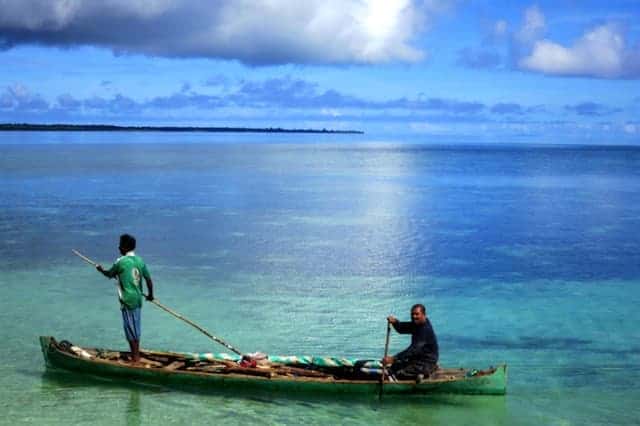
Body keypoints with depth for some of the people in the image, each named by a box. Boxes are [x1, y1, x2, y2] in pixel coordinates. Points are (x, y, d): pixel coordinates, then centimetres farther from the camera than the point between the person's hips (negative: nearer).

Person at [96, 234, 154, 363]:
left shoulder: (121, 262, -14)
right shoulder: (140, 261, 4)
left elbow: (109, 274, 3)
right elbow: (149, 279, 6)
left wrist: (101, 269, 25)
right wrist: (150, 295, 21)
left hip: (127, 300, -7)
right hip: (138, 299, 7)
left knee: (130, 328, 1)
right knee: (136, 327, 16)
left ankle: (134, 357, 6)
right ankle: (137, 354, 25)